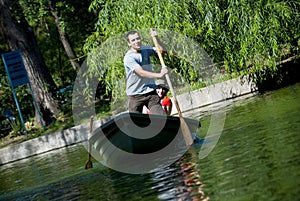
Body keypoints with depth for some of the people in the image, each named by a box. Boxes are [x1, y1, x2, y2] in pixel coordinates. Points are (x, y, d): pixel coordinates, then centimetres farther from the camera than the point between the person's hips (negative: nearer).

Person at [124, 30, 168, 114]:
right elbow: (141, 73, -24)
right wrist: (159, 74, -30)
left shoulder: (145, 50, 7)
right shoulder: (128, 57, -15)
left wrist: (156, 38, -6)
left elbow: (162, 50, 10)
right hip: (135, 95, -5)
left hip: (151, 92, 5)